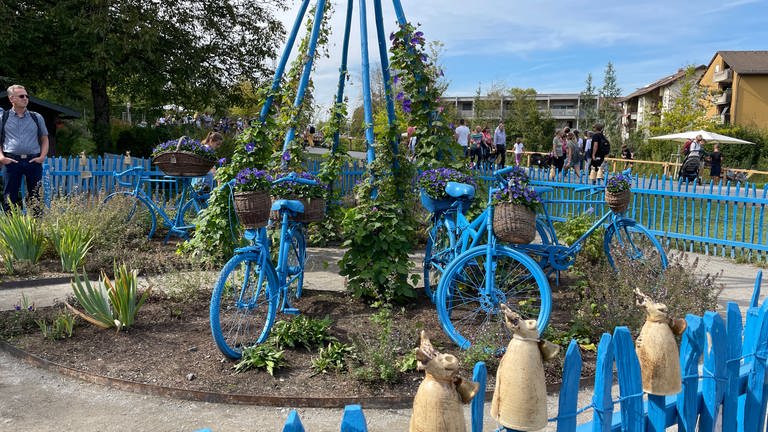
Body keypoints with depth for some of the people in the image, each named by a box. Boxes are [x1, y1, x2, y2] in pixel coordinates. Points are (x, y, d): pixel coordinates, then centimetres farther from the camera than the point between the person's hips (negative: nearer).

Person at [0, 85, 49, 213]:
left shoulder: (37, 117, 12)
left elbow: (44, 139, 15)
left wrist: (42, 156, 0)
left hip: (33, 161, 1)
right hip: (12, 161, -1)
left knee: (36, 197, 3)